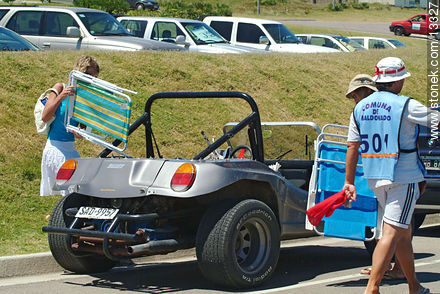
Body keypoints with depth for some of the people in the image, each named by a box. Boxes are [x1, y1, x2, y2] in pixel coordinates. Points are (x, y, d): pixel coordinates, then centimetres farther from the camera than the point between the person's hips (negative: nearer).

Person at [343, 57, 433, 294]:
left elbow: (352, 146, 8)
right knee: (391, 233, -7)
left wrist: (349, 182, 12)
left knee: (403, 232, 18)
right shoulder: (406, 106, -13)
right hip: (403, 177, -7)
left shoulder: (359, 108, 6)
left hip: (375, 179, 7)